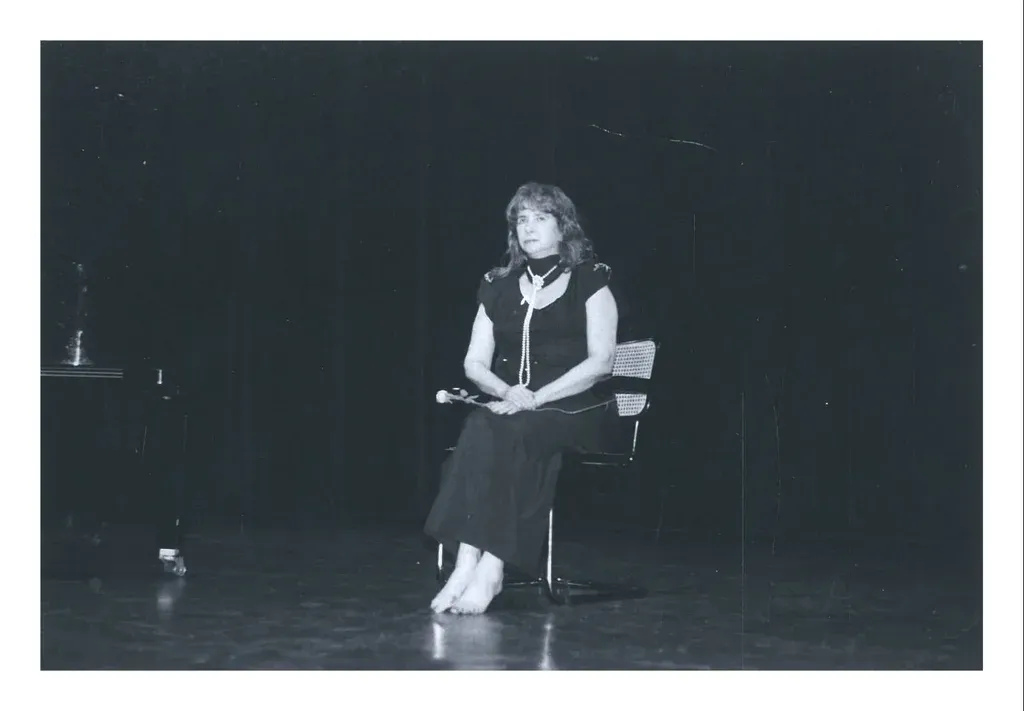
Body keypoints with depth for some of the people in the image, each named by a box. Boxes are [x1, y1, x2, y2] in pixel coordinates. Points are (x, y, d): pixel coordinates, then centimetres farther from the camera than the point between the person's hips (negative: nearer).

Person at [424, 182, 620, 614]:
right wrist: (504, 391, -10)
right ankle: (470, 564, -40)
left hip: (575, 409, -3)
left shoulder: (589, 282, 6)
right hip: (511, 406, 3)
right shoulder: (498, 287, 18)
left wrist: (537, 397, -15)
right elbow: (474, 363, 13)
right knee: (480, 428, -32)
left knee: (508, 433, -35)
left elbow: (600, 362, -5)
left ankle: (488, 570, -40)